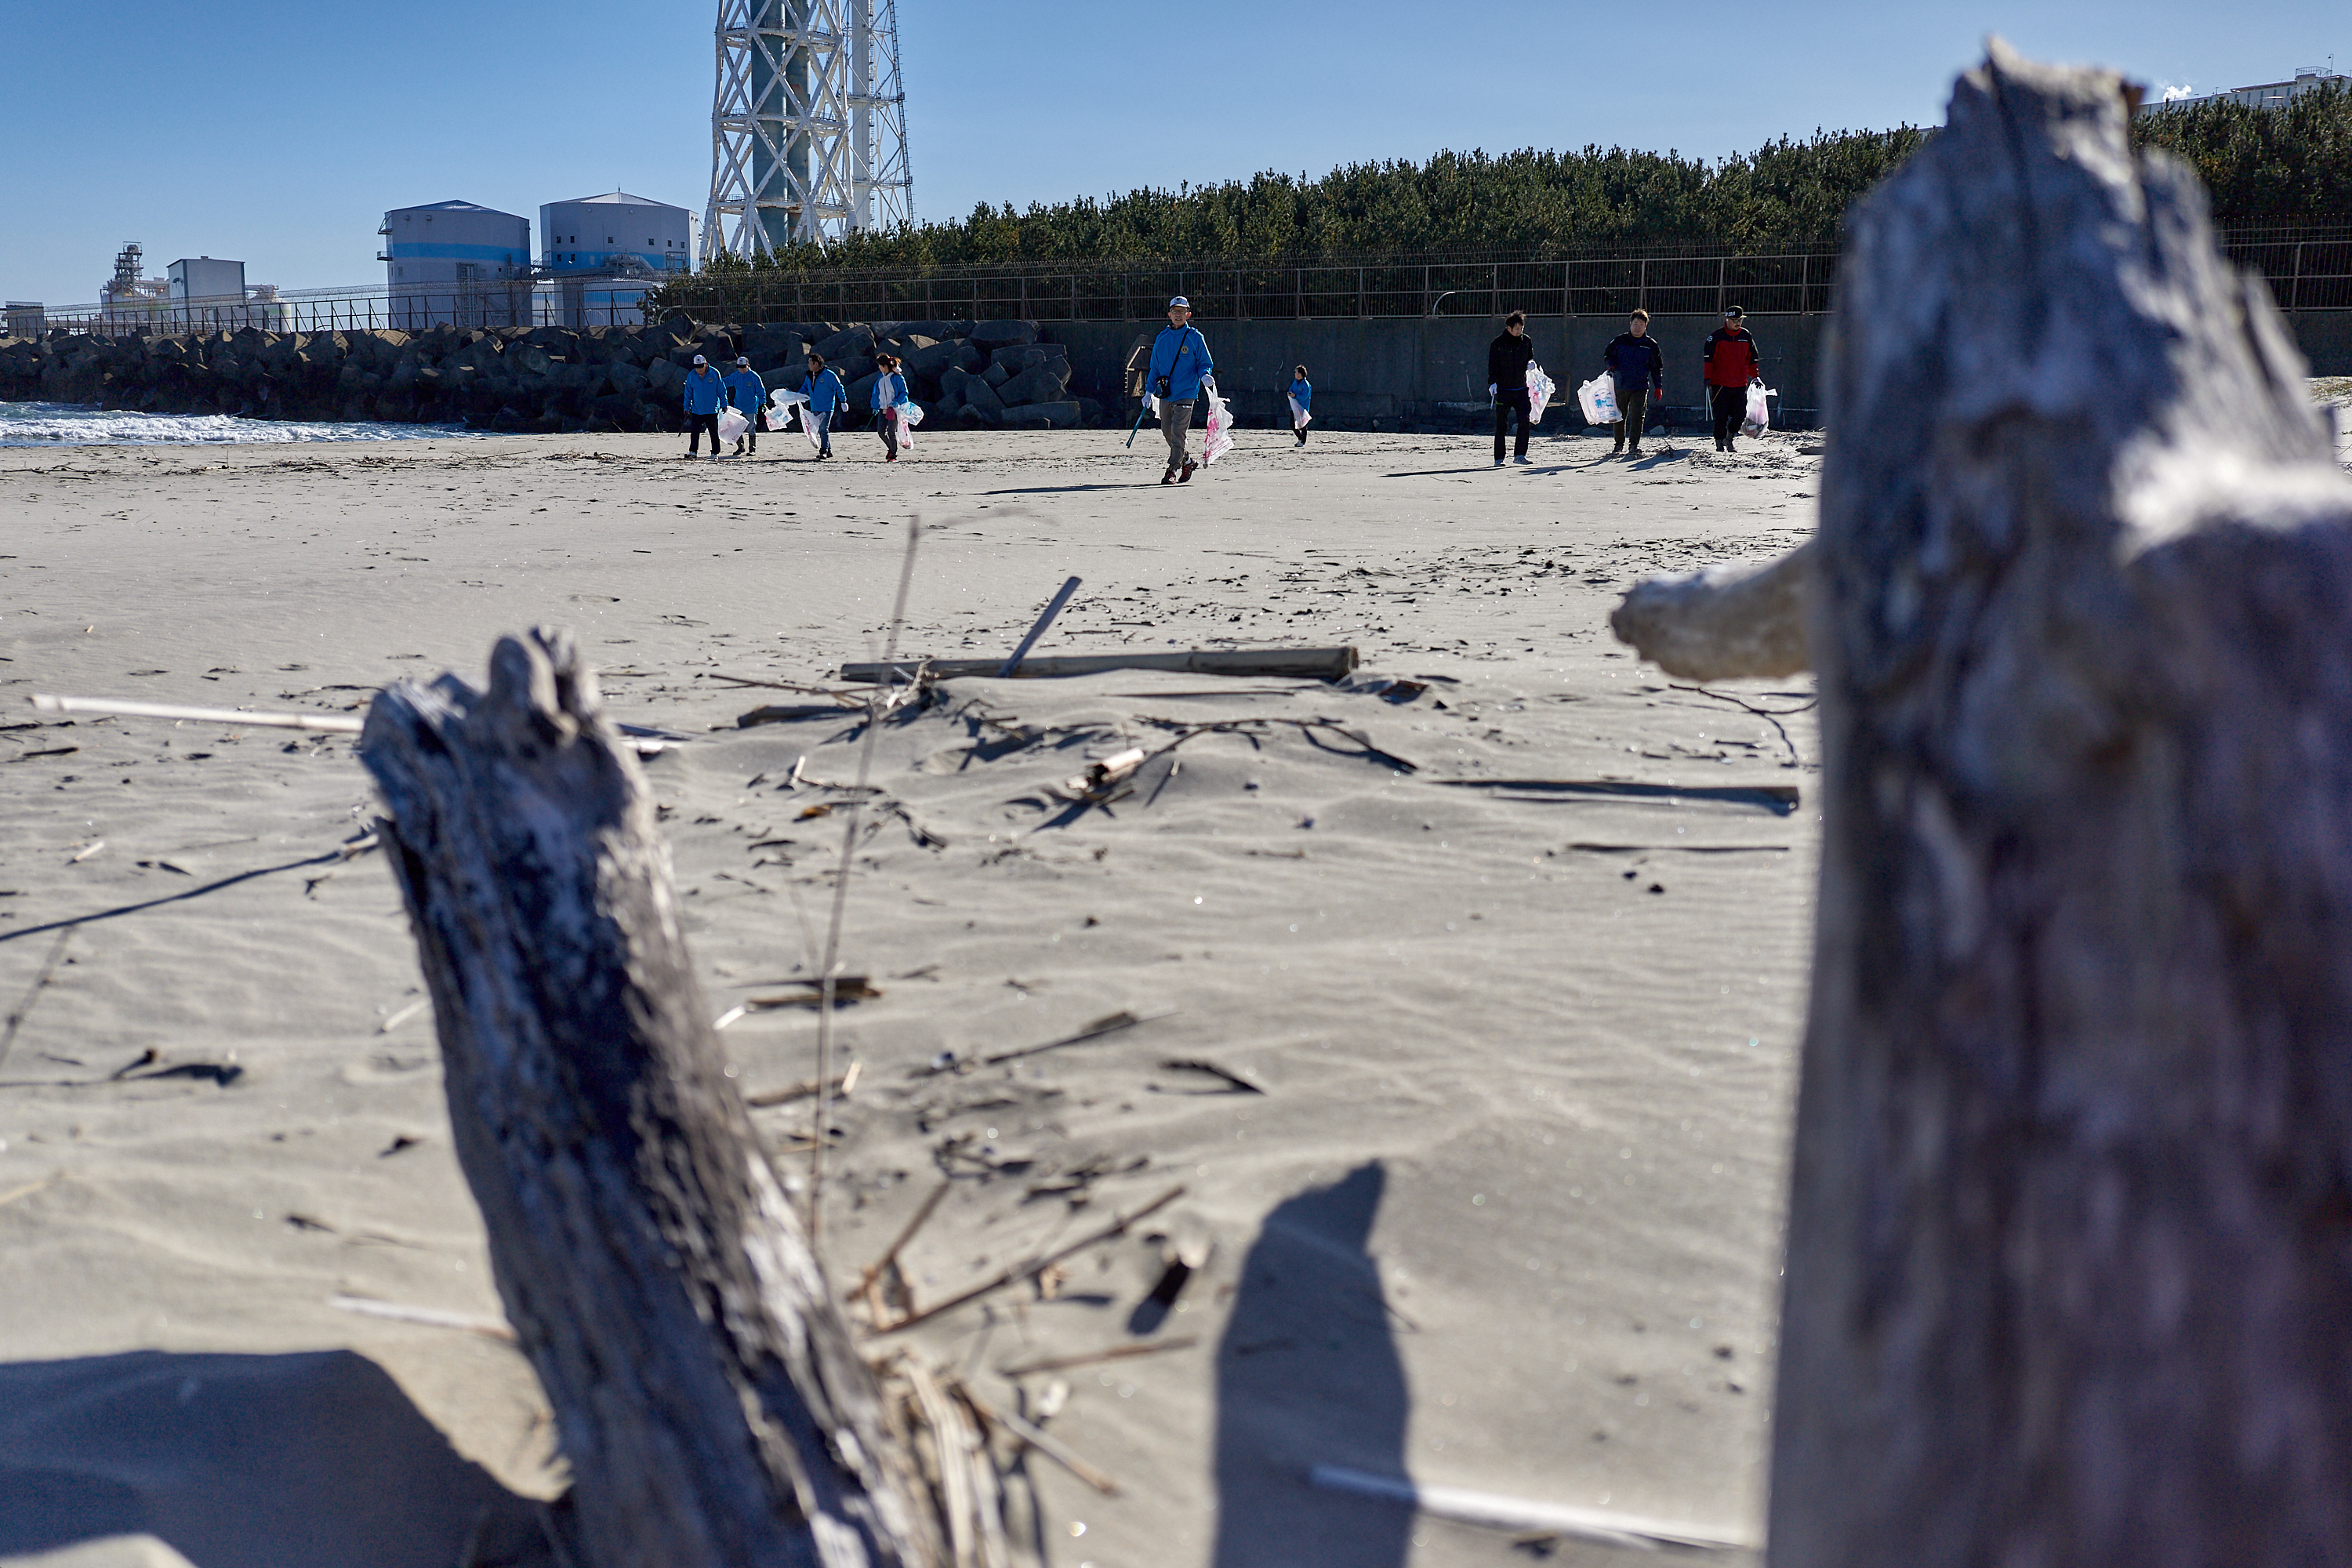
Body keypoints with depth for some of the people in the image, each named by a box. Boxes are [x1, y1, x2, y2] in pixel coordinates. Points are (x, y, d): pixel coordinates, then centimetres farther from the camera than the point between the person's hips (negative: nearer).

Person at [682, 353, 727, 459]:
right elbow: (688, 393, 10)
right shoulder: (692, 376, 1)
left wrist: (724, 404, 3)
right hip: (697, 410, 2)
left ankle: (715, 453, 10)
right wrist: (687, 407, 11)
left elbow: (722, 390, 3)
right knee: (694, 432, 0)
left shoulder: (714, 374, -4)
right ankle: (693, 451, 8)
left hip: (712, 410, -2)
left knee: (714, 433, 3)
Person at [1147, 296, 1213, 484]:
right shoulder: (1162, 338, 10)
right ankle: (1186, 460, 30)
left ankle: (1172, 470, -6)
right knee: (1167, 432, 10)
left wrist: (1204, 376, -19)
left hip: (1185, 392, -5)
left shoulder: (1195, 337, -1)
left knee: (1178, 432, -11)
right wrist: (1150, 391, 15)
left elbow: (1205, 363, 2)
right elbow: (1155, 367, 17)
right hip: (1165, 394, 5)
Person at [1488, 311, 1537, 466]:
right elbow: (1493, 366, -6)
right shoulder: (1498, 343, -5)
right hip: (1503, 390, -3)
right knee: (1501, 426, 1)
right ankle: (1499, 458, 8)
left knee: (1524, 421, -10)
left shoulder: (1526, 341, 6)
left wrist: (1531, 363, -4)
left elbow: (1530, 358, 20)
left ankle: (1520, 455, -5)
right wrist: (1492, 383, -21)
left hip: (1521, 390, 3)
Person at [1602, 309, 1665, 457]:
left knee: (1637, 416, -6)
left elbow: (1657, 368, 11)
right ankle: (1619, 444, 18)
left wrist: (1658, 386, 6)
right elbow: (1608, 356, 13)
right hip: (1620, 385, 1)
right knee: (1619, 416, 5)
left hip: (1641, 387, -1)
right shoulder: (1619, 341, 4)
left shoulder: (1651, 345, 6)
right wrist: (1611, 366, -9)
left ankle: (1634, 444, 3)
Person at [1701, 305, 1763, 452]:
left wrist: (1756, 376, 10)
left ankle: (1729, 440, 20)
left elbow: (1752, 358, 18)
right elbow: (1708, 358, -3)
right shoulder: (1716, 336, -2)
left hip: (1740, 384, 4)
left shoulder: (1746, 336, 11)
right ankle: (1719, 443, 6)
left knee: (1740, 414, -1)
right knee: (1721, 415, -5)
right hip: (1720, 383, -4)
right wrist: (1707, 378, -10)